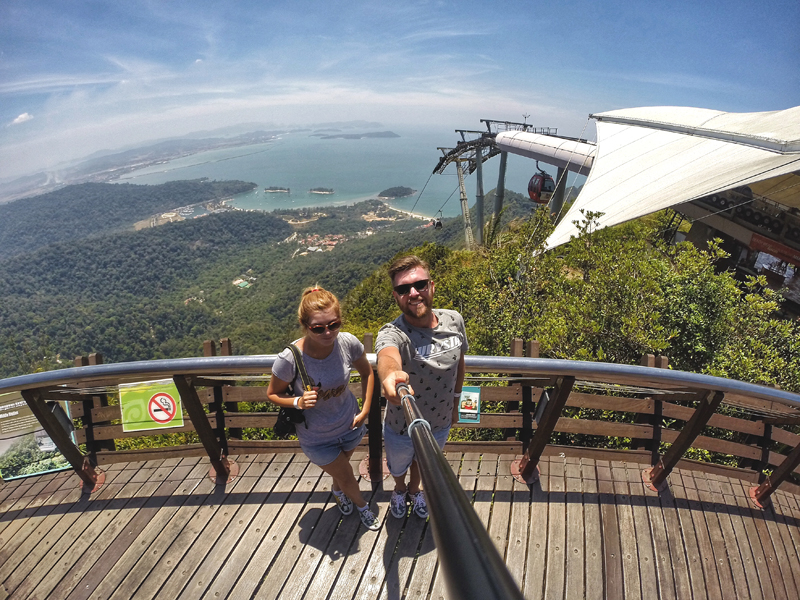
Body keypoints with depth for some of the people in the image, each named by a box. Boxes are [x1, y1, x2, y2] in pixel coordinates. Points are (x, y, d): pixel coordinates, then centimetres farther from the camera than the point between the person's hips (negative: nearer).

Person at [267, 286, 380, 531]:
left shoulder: (348, 343, -25)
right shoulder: (289, 359, -33)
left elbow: (366, 373, -4)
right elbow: (273, 393, -13)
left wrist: (365, 410, -7)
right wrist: (298, 402, -31)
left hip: (350, 426, 3)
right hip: (317, 438, -3)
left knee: (341, 467, 32)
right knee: (346, 477, 20)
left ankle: (337, 490, 70)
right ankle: (361, 504, 57)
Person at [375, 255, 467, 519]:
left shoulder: (454, 321, -17)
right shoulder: (393, 333, -33)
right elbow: (387, 355, -58)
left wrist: (455, 402, 13)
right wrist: (390, 374, -82)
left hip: (440, 425, 3)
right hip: (401, 429, -3)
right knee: (398, 467, 30)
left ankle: (415, 489, 68)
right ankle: (400, 490, 66)